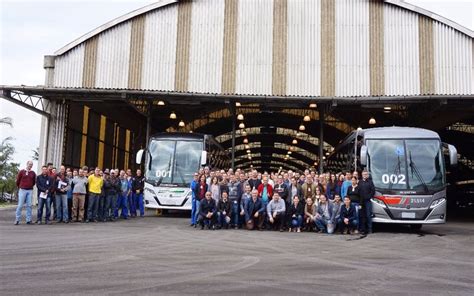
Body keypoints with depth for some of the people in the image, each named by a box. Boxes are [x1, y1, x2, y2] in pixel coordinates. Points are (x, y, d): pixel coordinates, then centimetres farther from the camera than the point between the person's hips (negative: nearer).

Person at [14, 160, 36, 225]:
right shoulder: (21, 172, 2)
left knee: (29, 205, 1)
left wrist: (30, 186, 12)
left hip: (30, 191, 2)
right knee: (20, 205, -3)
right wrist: (20, 187, 14)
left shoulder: (33, 173, 9)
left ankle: (28, 220, 4)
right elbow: (17, 181, 7)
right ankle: (17, 219, 2)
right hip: (22, 190, -2)